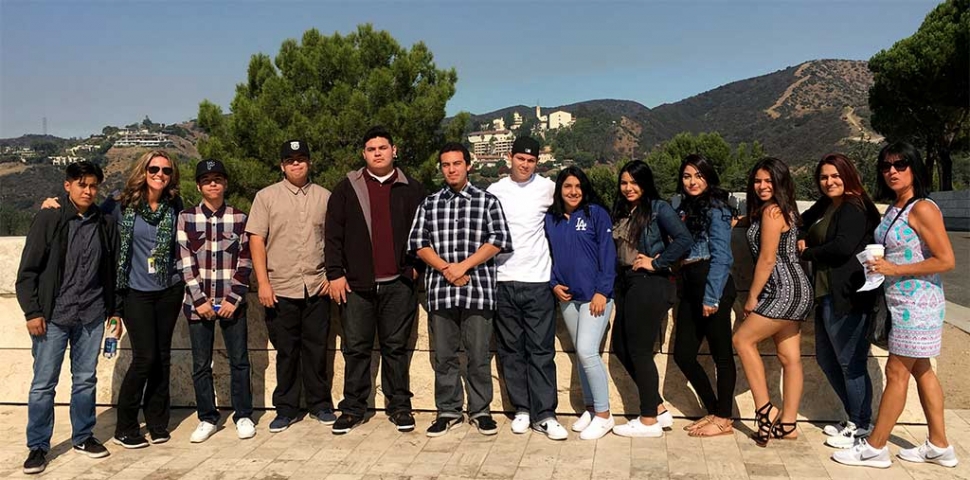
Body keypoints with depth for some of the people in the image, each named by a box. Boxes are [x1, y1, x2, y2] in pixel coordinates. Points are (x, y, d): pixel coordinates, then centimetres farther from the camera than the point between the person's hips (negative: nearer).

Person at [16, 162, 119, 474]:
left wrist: (114, 310, 11)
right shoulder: (48, 219, -5)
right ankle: (38, 446, 17)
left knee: (86, 380, 12)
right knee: (43, 384, 4)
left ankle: (83, 437, 26)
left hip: (92, 317, 3)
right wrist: (32, 311, -9)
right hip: (53, 317, -3)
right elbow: (28, 270, -4)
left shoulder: (105, 224, 5)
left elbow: (111, 272, 11)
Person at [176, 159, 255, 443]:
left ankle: (243, 416, 18)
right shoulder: (186, 218, 3)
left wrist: (234, 298, -8)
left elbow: (245, 262, 1)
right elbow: (185, 262, -2)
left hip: (232, 302, 0)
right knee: (201, 364, 7)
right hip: (198, 302, 1)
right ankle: (207, 419, 21)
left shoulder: (239, 218, 3)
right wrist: (200, 300, -8)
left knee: (239, 361, 5)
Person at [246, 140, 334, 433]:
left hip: (316, 287, 1)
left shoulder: (324, 197, 8)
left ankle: (320, 404, 21)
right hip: (281, 288, -1)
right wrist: (263, 283, -7)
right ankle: (286, 409, 19)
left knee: (316, 348, 8)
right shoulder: (266, 197, 4)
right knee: (286, 351, 7)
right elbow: (257, 240, -1)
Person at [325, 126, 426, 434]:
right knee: (356, 348, 6)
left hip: (398, 284, 0)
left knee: (396, 347, 7)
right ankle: (352, 408, 17)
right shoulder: (347, 189, 6)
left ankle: (399, 406, 18)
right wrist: (335, 273, -3)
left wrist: (415, 266, 0)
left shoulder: (411, 190, 7)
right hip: (356, 283, 0)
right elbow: (333, 234, 3)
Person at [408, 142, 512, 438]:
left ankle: (480, 411, 18)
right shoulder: (429, 203, 12)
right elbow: (418, 242, 5)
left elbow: (499, 240, -4)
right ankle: (448, 411, 21)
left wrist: (463, 266, -11)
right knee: (444, 355, 8)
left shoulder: (487, 200, 5)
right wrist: (447, 269, -9)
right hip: (440, 289, 2)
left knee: (479, 356, 3)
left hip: (478, 289, -2)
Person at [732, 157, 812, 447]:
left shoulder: (771, 211, -12)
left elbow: (767, 259, -15)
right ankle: (787, 424, 12)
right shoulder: (785, 210, 17)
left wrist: (752, 297, -9)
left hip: (784, 290, -10)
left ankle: (765, 409, -3)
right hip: (795, 291, 10)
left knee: (743, 339, -4)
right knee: (790, 357, 8)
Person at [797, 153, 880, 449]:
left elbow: (843, 246, -23)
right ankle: (854, 419, 31)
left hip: (848, 298, -11)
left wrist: (808, 253, -10)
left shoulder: (853, 208, -12)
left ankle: (860, 426, 13)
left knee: (850, 363, -1)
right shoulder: (825, 206, 17)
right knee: (826, 360, 17)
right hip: (826, 295, 11)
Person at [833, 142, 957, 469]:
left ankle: (875, 448, 8)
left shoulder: (923, 209, -16)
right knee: (920, 370, 15)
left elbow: (946, 260, -20)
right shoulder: (893, 209, 10)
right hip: (901, 303, 9)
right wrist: (876, 264, 4)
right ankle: (939, 446, 27)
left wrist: (894, 269, -21)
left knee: (896, 372, -2)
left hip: (916, 304, -9)